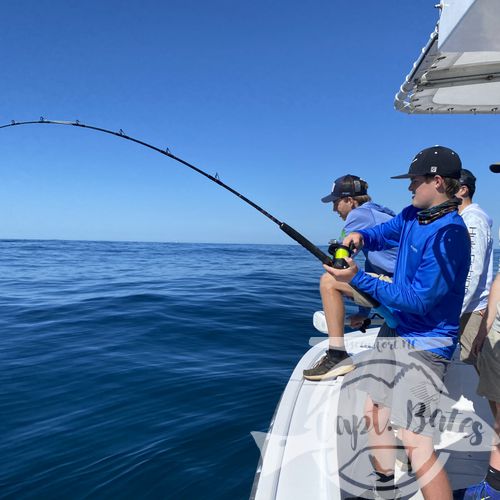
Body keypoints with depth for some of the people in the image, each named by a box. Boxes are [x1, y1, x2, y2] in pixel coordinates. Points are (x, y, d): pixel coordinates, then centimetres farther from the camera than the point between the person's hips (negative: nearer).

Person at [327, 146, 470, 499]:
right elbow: (381, 234, 21)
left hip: (426, 343, -9)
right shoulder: (412, 216, 4)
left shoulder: (449, 233, -22)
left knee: (415, 441, -13)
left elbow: (419, 299, -24)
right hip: (396, 330, 9)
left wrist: (358, 278, -24)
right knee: (373, 412, 16)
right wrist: (360, 237, -4)